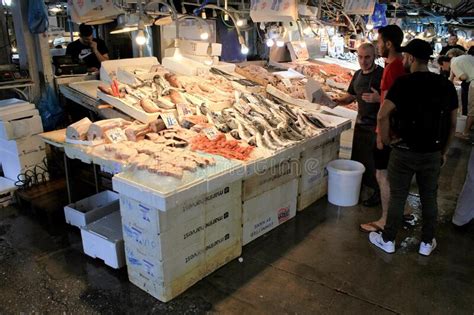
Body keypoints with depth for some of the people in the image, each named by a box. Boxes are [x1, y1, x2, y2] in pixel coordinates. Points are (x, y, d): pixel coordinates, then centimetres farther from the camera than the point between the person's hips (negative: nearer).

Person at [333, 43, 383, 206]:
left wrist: (378, 99, -34)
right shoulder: (357, 75, 8)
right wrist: (338, 100, -1)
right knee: (357, 158, 17)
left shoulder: (382, 74, -15)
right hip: (360, 123, 7)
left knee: (373, 162, 1)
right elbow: (350, 96, 18)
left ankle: (377, 193, 18)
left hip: (376, 126, -7)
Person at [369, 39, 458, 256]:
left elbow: (383, 115, -25)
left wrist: (385, 139, -9)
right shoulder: (446, 85, 1)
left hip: (405, 152, -4)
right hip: (433, 154, 4)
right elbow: (452, 124, 6)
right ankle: (427, 243, 30)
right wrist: (444, 151, 15)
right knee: (429, 198, 16)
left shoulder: (404, 83, -14)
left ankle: (388, 240, 23)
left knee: (397, 197, 9)